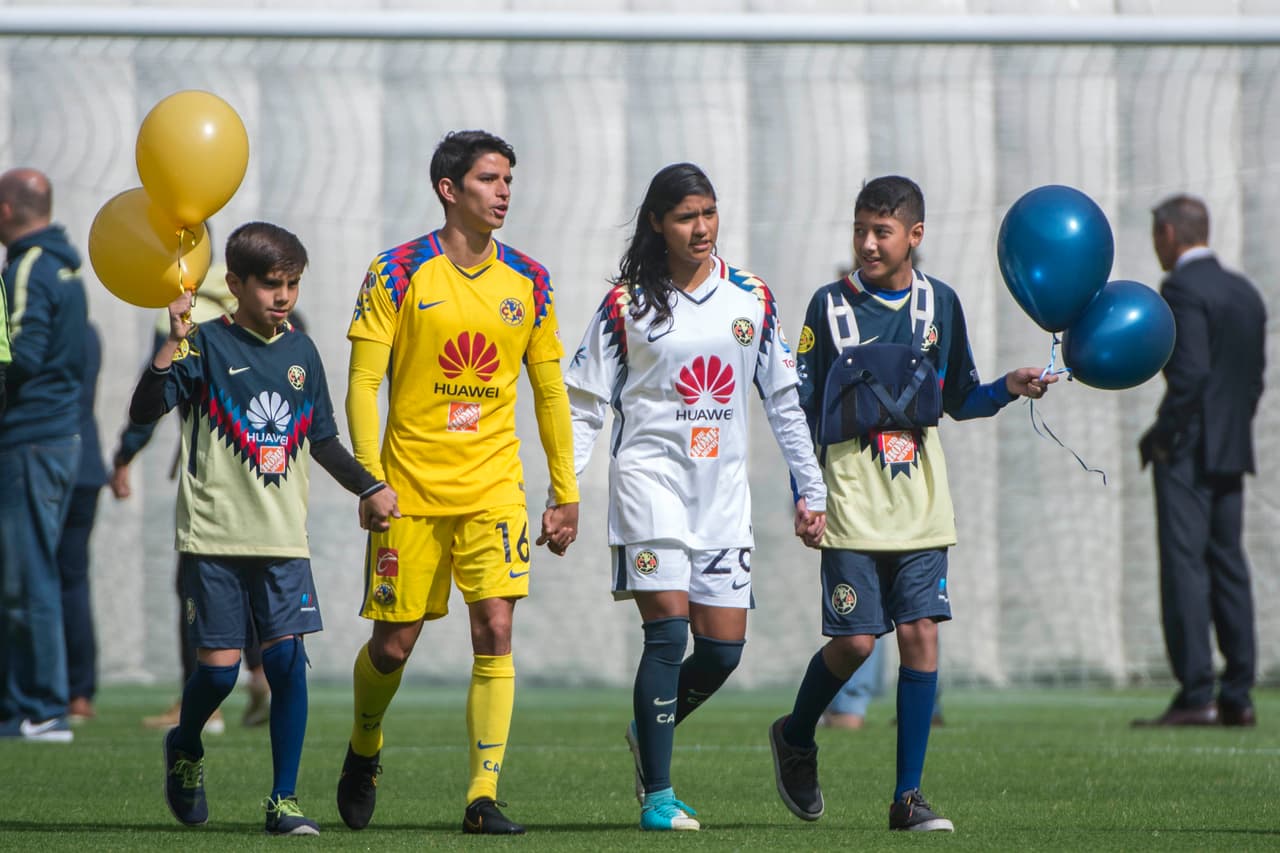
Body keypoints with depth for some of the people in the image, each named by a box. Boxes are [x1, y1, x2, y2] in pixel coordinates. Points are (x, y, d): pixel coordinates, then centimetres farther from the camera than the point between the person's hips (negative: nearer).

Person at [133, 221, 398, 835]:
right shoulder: (207, 346, -4)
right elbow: (143, 411, -16)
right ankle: (185, 749, 27)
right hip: (214, 534, -4)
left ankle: (284, 801, 1)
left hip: (283, 537, 4)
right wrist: (175, 343, -25)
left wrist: (369, 488, 15)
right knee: (219, 666, -5)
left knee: (288, 662, -6)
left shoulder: (300, 351, 11)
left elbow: (321, 439, 22)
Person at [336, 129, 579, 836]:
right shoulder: (398, 273, -4)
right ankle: (363, 751, 34)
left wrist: (566, 493, 10)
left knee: (494, 631, -11)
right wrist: (371, 482, -13)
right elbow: (363, 385, -5)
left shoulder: (528, 281, 6)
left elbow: (550, 392, 13)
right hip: (411, 487, -2)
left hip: (493, 488, 2)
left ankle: (484, 798, -9)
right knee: (394, 643, 4)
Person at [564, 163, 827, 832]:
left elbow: (784, 402, 14)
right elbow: (583, 405, 2)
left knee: (724, 649, 1)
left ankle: (649, 731, 29)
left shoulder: (752, 300, 8)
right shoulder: (626, 305, -1)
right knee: (669, 630, -15)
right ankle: (657, 796, -10)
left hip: (724, 489, 4)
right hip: (650, 475, -4)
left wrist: (811, 491, 10)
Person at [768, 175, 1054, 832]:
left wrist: (1008, 389, -2)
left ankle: (908, 796, 1)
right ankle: (795, 738, 24)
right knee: (856, 639, -7)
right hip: (852, 502, -2)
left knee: (921, 634, -5)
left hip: (921, 505, 2)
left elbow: (957, 400, 17)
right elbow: (805, 407, 2)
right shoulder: (831, 305, -1)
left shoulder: (939, 304, 6)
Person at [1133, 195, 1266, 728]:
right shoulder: (1245, 293, 15)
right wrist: (1234, 427, 17)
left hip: (1188, 448, -8)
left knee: (1184, 565, -8)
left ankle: (1195, 697, -13)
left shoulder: (1182, 290, -11)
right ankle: (1237, 698, 8)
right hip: (1233, 451, 8)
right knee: (1227, 565, 10)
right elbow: (1255, 376, 15)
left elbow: (1190, 373, -20)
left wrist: (1160, 435, -12)